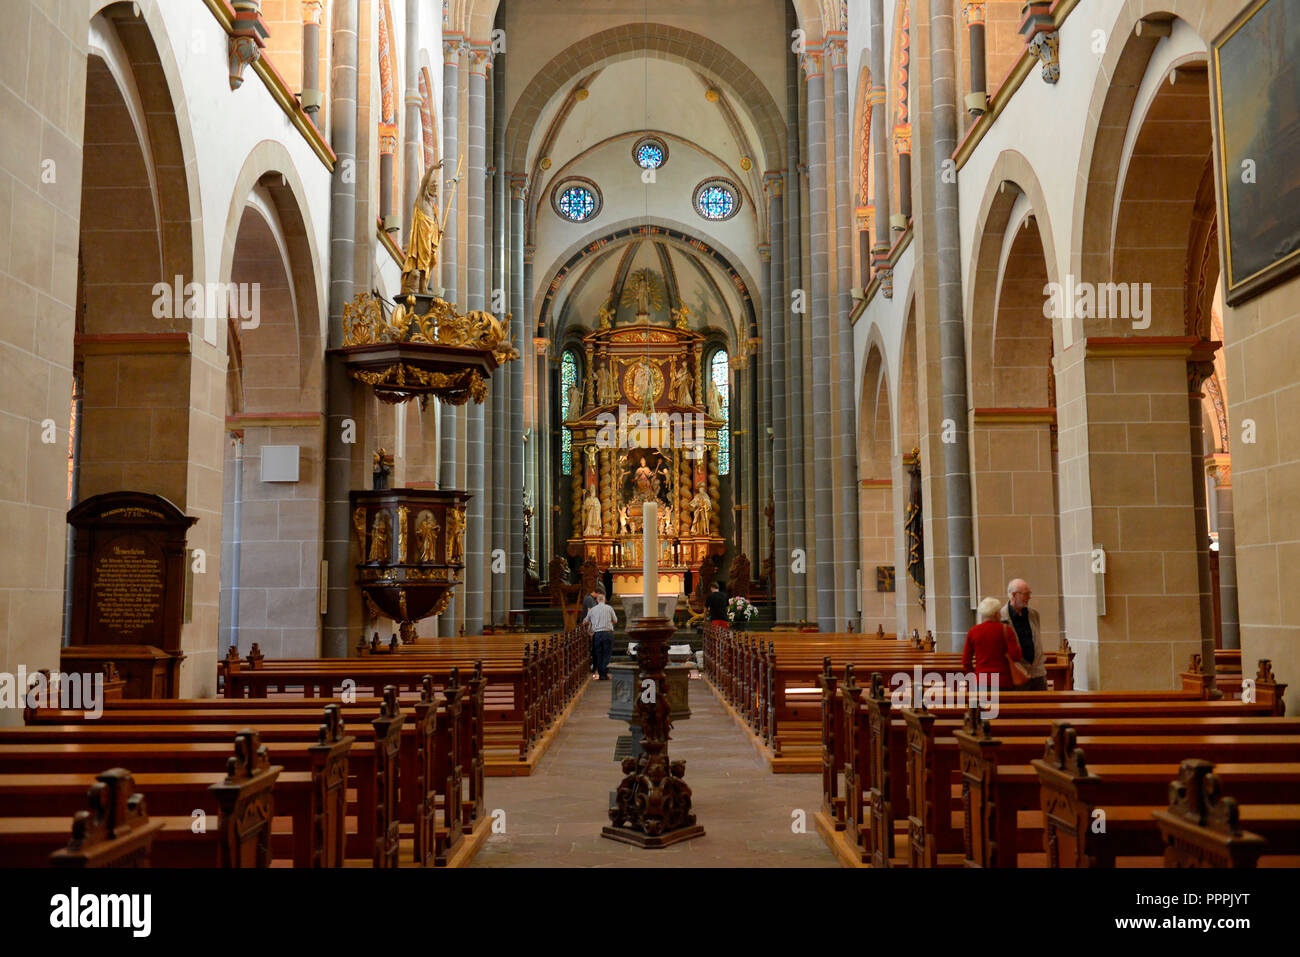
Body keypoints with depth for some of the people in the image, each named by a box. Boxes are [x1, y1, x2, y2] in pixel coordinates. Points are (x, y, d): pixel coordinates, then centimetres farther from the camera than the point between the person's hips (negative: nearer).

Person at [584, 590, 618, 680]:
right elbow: (615, 621, 9)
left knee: (599, 654, 10)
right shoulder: (609, 608, 3)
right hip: (608, 632, -2)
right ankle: (605, 674, -4)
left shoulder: (592, 609, 8)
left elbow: (587, 622, 19)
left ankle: (600, 674, 10)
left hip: (597, 633, 2)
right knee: (606, 654, 1)